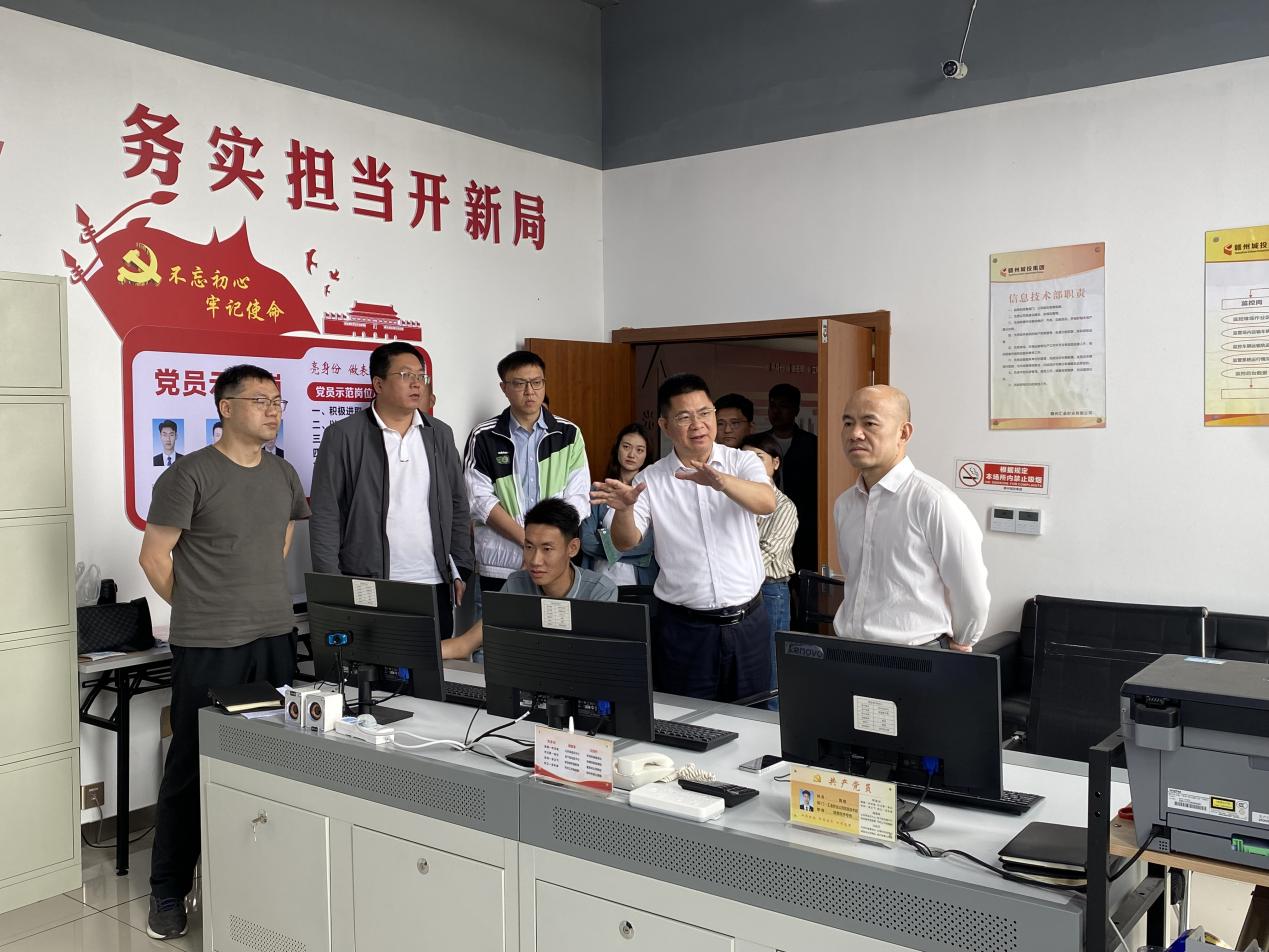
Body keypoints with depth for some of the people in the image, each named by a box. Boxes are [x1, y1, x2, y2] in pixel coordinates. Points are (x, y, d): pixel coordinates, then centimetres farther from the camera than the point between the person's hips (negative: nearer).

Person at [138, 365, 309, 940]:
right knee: (192, 765, 4)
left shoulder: (284, 476, 11)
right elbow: (154, 556, -5)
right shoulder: (190, 475, -8)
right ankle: (168, 891, 18)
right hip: (208, 648, -5)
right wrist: (199, 610, 4)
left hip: (276, 638, 5)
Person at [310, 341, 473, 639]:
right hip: (368, 588, -3)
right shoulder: (342, 436, -2)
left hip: (435, 584, 4)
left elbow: (458, 508, 15)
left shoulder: (440, 435, 10)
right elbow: (325, 517, -4)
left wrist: (461, 570, 9)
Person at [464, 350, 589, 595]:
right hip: (500, 567, -1)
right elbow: (481, 500, -5)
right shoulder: (484, 437, 2)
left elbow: (577, 499, 1)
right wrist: (528, 541, -14)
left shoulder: (569, 435, 5)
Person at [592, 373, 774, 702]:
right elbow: (626, 542, -9)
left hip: (746, 621, 1)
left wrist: (721, 481, -39)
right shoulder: (651, 480, -1)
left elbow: (767, 502, -20)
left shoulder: (741, 462, -1)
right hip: (684, 627, 0)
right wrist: (624, 509, -31)